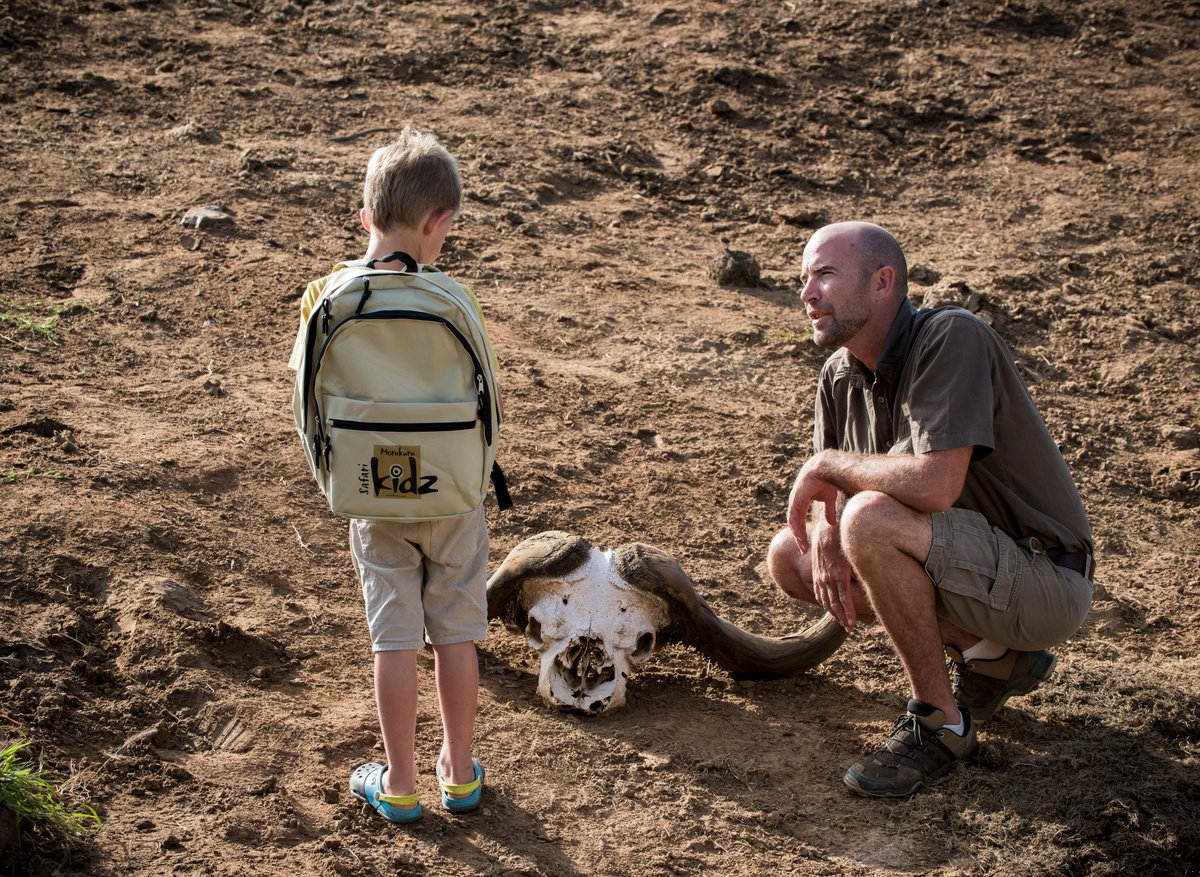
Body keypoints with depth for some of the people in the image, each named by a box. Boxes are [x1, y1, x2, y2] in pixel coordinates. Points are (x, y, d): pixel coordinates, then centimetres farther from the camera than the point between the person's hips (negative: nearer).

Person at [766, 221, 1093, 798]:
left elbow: (936, 484, -34)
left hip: (1042, 580, -9)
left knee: (871, 519, -30)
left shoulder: (952, 339, -23)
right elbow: (826, 487, 10)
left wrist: (829, 463, -19)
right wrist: (826, 538, -14)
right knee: (788, 557, 5)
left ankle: (939, 720, -11)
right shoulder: (841, 374, 2)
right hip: (972, 566, 9)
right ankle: (987, 653, 7)